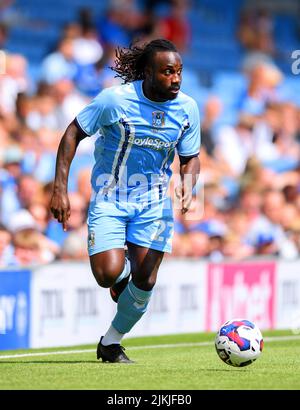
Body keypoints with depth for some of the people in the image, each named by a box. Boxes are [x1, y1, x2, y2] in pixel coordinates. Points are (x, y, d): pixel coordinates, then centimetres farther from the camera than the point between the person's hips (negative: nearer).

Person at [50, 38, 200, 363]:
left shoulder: (187, 108, -6)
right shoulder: (114, 99, -18)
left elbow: (190, 157, 7)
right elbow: (73, 133, -7)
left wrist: (188, 181, -17)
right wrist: (60, 189, -12)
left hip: (153, 201, 3)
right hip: (109, 198, -3)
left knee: (145, 281, -5)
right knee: (109, 273, -20)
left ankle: (112, 342, 19)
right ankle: (122, 274, 20)